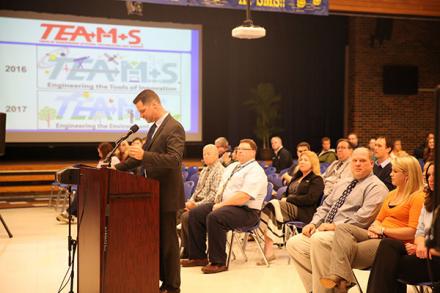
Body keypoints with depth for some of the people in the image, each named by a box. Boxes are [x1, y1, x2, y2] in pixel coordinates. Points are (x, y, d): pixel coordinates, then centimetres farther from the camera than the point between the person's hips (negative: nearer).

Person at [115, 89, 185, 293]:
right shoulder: (154, 128, 14)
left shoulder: (174, 128, -16)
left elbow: (174, 159, -27)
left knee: (167, 240, 0)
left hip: (166, 194, -9)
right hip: (154, 193, 9)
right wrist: (118, 167, 14)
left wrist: (144, 156, -36)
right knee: (156, 238, 16)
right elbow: (142, 155, 21)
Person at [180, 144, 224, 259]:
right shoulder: (204, 170, 19)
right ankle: (185, 249, -7)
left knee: (186, 216, -25)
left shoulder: (219, 171, -11)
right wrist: (191, 201, 2)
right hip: (198, 202, 9)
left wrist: (197, 204, -20)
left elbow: (214, 194, -18)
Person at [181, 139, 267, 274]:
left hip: (246, 211, -9)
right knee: (194, 213, -2)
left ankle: (218, 262, -21)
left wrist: (222, 204, -19)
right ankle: (198, 257, 4)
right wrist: (217, 202, -2)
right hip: (223, 205, 10)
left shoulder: (255, 171, -10)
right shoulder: (232, 167, 20)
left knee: (214, 217, -33)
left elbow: (244, 197, -22)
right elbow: (221, 188, 19)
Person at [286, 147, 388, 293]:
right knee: (294, 243, -6)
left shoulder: (376, 187, -4)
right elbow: (325, 207, 23)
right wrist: (314, 223, 5)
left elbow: (363, 218, -18)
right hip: (325, 231, 9)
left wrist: (335, 226, -19)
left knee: (319, 240, -35)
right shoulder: (343, 183, 23)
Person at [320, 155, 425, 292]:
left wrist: (383, 230, -11)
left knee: (347, 249, -25)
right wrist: (374, 229, -1)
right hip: (379, 237, 8)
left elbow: (413, 232, -17)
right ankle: (339, 277, -35)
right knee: (342, 228, -18)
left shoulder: (418, 197, -7)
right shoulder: (392, 194, 22)